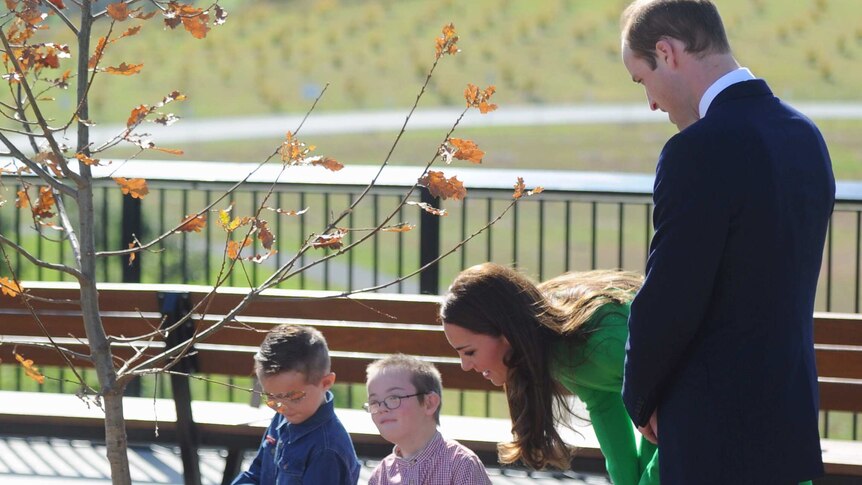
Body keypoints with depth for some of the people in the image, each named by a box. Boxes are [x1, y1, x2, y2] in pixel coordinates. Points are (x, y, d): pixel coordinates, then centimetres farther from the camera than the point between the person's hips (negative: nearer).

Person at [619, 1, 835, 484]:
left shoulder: (701, 150, -20)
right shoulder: (804, 135, 8)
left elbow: (667, 302, -17)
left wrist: (641, 401, 0)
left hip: (717, 428, -9)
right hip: (790, 413, 9)